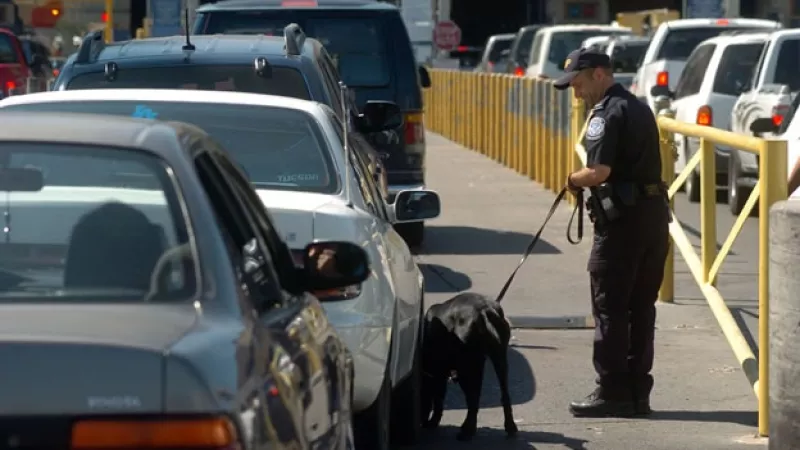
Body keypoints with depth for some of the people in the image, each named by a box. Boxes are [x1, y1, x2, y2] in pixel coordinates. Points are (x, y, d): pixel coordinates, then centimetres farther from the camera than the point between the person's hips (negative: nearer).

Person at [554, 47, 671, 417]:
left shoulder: (607, 114, -13)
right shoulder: (638, 108, 17)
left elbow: (599, 172, -22)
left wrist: (573, 179, -2)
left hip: (623, 219, -9)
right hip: (654, 213, 9)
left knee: (610, 308, -3)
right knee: (641, 307, 11)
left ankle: (612, 393, -2)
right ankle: (638, 392, 13)